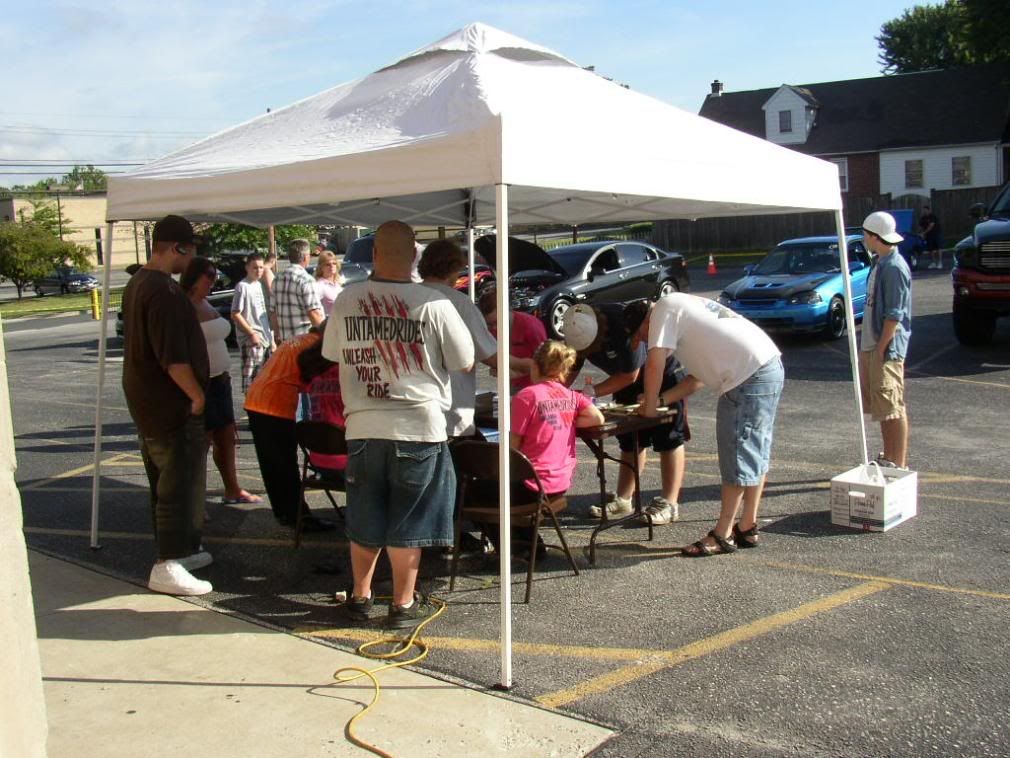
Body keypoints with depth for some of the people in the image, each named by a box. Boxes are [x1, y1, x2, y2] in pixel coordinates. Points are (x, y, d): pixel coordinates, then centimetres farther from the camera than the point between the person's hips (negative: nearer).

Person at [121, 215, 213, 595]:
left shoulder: (137, 283, 12)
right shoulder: (164, 291, -21)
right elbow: (173, 357, -26)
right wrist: (197, 394, -16)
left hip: (146, 402, 11)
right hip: (172, 404, -11)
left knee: (165, 480, 17)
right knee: (181, 483, -5)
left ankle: (181, 549, 28)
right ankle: (167, 566, -3)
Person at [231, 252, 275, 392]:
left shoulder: (260, 285, 15)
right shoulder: (242, 286, -9)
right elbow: (235, 315, -13)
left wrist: (272, 338, 18)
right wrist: (252, 333, -17)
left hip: (265, 339, 8)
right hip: (251, 341, -8)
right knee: (251, 377, -10)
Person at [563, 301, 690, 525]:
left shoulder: (624, 325, -37)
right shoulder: (579, 333, -16)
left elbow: (629, 375, -29)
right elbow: (569, 372, -11)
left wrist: (592, 391, -30)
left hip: (664, 374, -7)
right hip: (629, 380, 7)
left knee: (669, 440, -5)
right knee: (630, 441, 9)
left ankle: (669, 503, -3)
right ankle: (623, 500, 14)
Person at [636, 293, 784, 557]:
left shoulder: (664, 308, 0)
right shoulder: (684, 309, 26)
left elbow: (655, 363, -10)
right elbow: (699, 377, 22)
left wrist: (650, 405, 1)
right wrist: (660, 399, 14)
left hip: (750, 375, -10)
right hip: (770, 366, 10)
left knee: (737, 455, -3)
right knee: (754, 452, 15)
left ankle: (722, 535, 5)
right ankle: (747, 528, 25)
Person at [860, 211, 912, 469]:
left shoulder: (894, 267, -17)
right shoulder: (880, 264, 13)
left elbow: (895, 314, -20)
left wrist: (882, 348, -20)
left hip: (886, 347, -10)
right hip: (871, 345, 10)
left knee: (892, 407, -5)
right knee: (883, 407, 16)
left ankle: (899, 464, 1)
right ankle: (889, 458, 26)